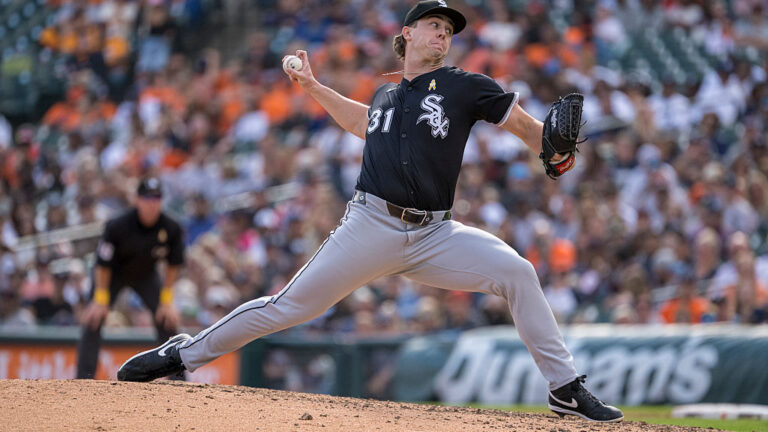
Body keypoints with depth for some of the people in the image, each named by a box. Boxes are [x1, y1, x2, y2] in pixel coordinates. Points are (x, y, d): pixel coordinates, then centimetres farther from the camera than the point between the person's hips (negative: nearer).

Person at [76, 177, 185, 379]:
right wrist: (100, 299, -19)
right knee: (93, 321, -16)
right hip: (114, 274, -2)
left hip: (146, 275, 2)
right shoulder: (118, 226, -32)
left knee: (167, 321, -8)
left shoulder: (171, 228, -24)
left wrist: (166, 300, -8)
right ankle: (84, 380, -13)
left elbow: (173, 265, -8)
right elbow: (103, 264, -21)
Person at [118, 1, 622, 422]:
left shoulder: (465, 86, 6)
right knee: (290, 306, -3)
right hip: (371, 228, 1)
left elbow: (525, 124, -1)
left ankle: (565, 388, -12)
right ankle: (181, 355, 11)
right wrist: (315, 89, 33)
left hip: (434, 236, -1)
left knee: (517, 271, -21)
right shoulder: (386, 95, 16)